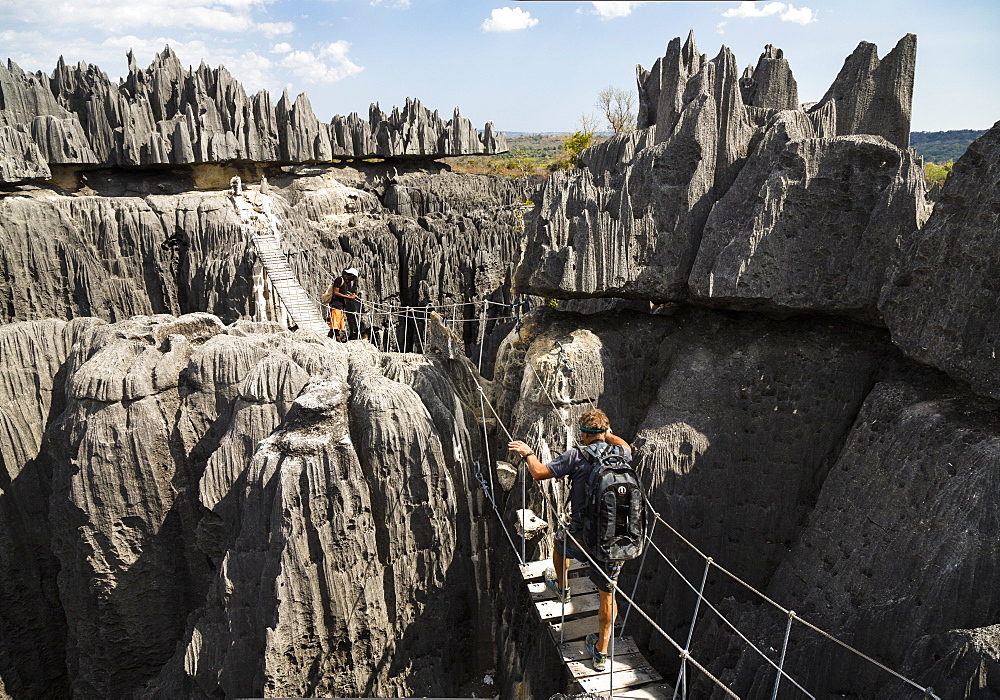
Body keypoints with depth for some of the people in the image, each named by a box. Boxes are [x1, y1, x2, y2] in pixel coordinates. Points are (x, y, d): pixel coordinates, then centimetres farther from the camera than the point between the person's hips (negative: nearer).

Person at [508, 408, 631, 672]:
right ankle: (601, 652, 29)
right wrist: (606, 432, 39)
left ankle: (561, 587, 58)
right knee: (608, 594, 20)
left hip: (583, 540, -2)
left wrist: (528, 453, 5)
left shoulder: (577, 457, -15)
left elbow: (538, 473, -13)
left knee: (559, 542, 34)